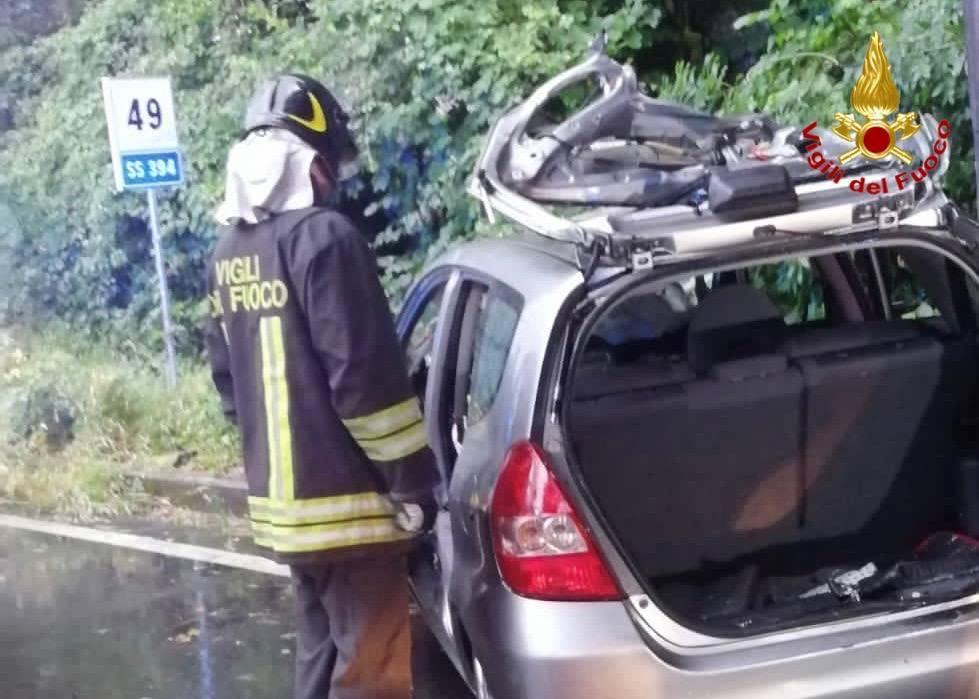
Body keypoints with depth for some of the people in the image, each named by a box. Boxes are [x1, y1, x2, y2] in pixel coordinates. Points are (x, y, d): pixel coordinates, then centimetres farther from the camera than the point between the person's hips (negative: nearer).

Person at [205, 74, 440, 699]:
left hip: (281, 500, 8)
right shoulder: (324, 238, -16)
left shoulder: (229, 252, 11)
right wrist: (414, 480, -12)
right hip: (345, 501, -8)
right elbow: (366, 378, -19)